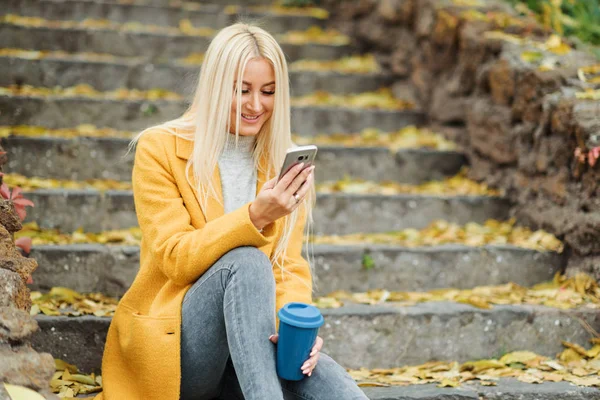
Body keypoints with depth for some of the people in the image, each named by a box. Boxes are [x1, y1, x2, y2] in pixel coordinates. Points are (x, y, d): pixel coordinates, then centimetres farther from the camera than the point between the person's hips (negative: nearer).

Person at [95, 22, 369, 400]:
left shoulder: (285, 163, 9)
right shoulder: (160, 148, -4)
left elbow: (289, 265, 4)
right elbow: (176, 259, -11)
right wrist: (255, 217, -27)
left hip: (252, 343, 2)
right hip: (173, 344, -2)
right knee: (247, 262, -34)